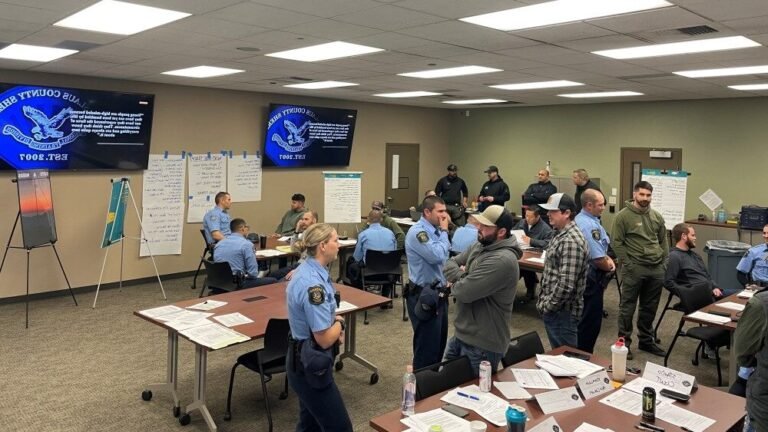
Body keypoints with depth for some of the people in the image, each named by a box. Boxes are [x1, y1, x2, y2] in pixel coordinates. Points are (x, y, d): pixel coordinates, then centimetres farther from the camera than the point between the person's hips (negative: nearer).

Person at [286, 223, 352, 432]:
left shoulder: (309, 271, 3)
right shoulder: (312, 284, -27)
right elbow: (324, 339, -24)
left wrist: (334, 324, 3)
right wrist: (340, 323, -4)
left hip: (305, 361, 10)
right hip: (310, 365, -10)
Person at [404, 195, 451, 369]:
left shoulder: (435, 230, 9)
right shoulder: (418, 232, -19)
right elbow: (437, 256, -29)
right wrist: (444, 232, -16)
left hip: (438, 294, 9)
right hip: (424, 296, -9)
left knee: (439, 343, 20)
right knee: (427, 346, 1)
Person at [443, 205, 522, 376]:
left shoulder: (502, 260, -27)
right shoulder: (479, 245, 5)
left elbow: (464, 291, -29)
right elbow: (450, 264, 10)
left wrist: (455, 280, -6)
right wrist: (462, 277, -12)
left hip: (482, 345, -9)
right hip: (461, 334, 9)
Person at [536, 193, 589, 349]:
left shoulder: (571, 241, -23)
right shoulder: (561, 234, 10)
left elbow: (566, 284, -28)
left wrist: (547, 306, -17)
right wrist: (544, 302, 14)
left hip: (562, 312, -10)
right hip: (554, 309, 10)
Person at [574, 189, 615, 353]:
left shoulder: (579, 219, 9)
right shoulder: (590, 226, -24)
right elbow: (598, 259, -26)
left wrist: (608, 258, 4)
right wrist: (609, 267, -5)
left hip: (582, 276, 11)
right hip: (591, 279, -11)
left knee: (583, 319, 19)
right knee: (591, 321, 0)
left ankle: (580, 353, 30)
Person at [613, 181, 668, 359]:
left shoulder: (657, 216, 11)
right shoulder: (623, 216, -6)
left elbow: (663, 241, 17)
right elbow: (617, 243, -7)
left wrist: (665, 263, 9)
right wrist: (627, 264, -11)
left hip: (656, 269, 6)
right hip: (634, 269, -5)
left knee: (650, 308, 15)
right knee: (627, 307, 1)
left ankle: (646, 340, 29)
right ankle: (624, 342, 11)